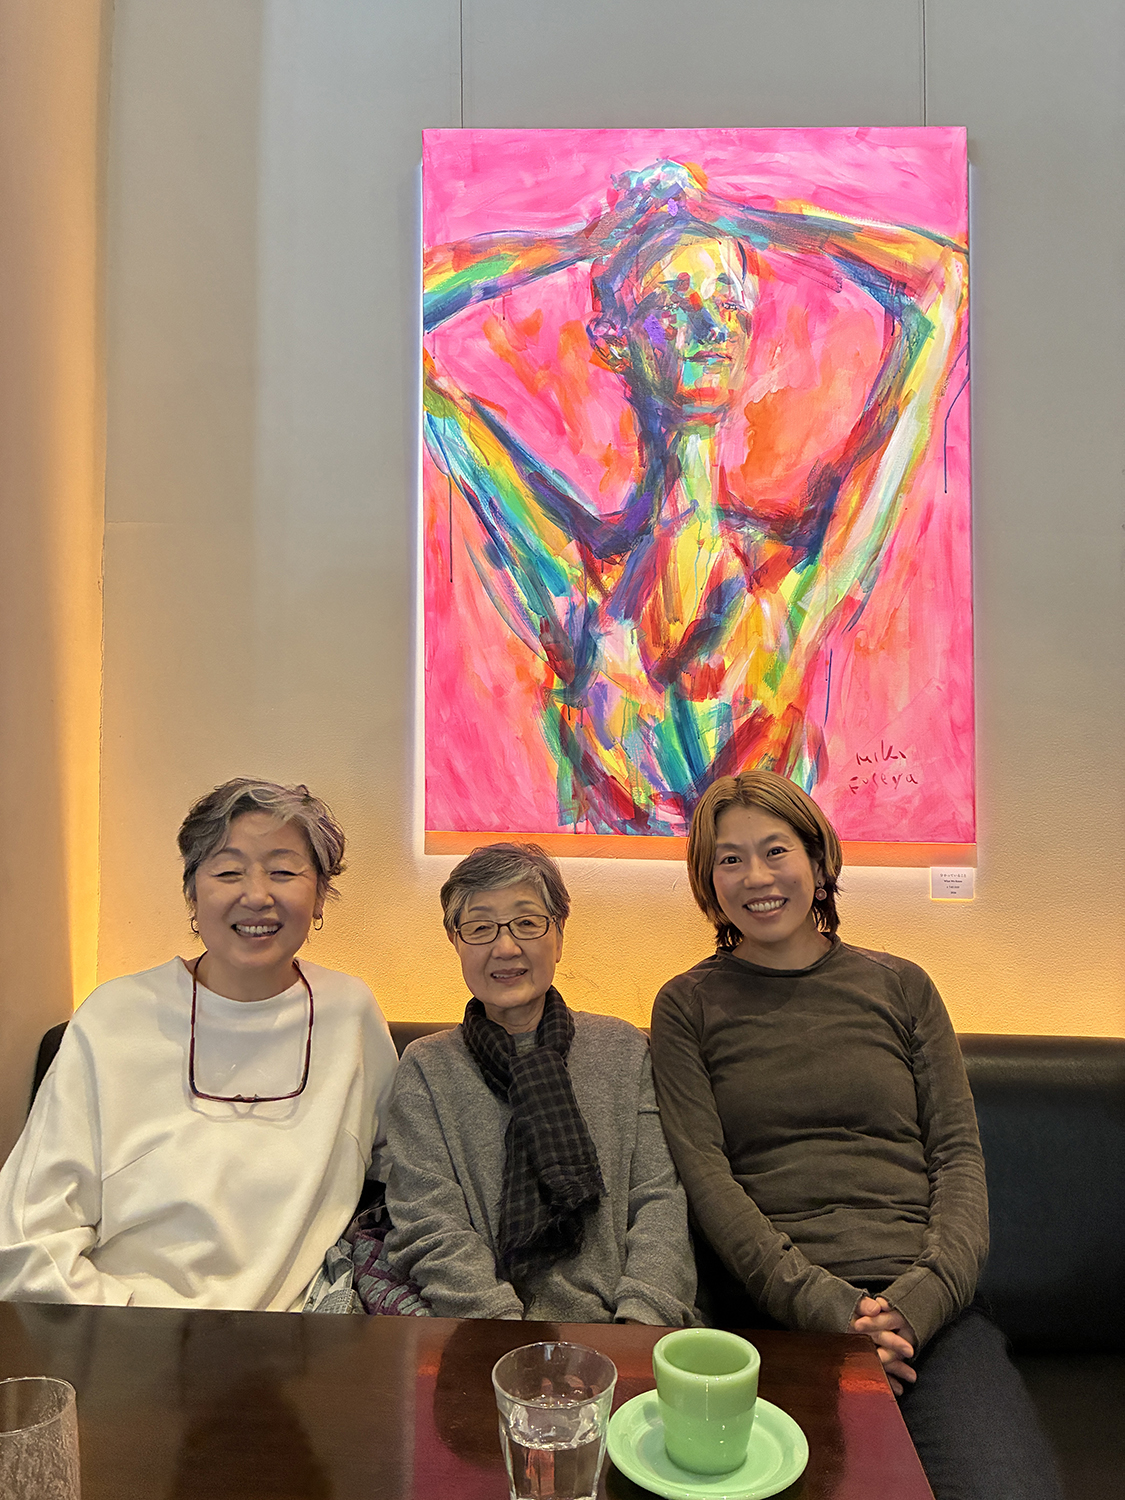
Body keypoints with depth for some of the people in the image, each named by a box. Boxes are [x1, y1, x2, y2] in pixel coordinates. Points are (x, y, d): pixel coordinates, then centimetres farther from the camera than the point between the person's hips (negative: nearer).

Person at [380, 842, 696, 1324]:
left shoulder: (622, 1049, 9)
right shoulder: (427, 1068, 5)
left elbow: (660, 1199, 2)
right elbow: (432, 1231, -4)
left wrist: (641, 1318, -14)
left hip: (617, 1325, 2)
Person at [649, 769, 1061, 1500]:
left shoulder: (900, 986, 13)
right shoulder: (689, 1005, 8)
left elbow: (959, 1152, 9)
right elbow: (706, 1174, -1)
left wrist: (922, 1298, -8)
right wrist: (823, 1305, -13)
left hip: (925, 1298, 2)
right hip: (780, 1303, -2)